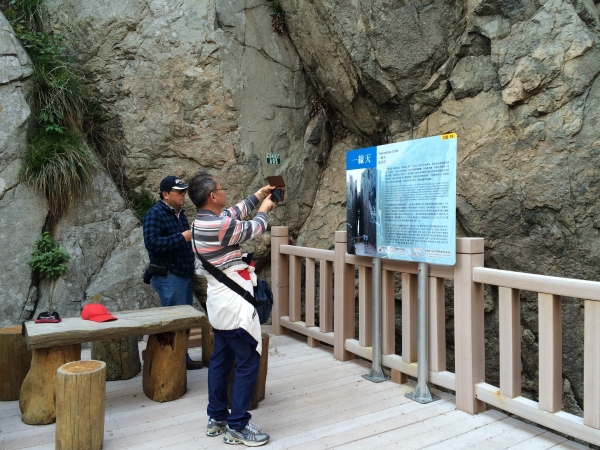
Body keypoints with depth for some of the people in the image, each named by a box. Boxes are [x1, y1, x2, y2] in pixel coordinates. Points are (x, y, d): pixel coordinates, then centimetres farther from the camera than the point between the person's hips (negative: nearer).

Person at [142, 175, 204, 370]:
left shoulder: (180, 214, 14)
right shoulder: (155, 214, -12)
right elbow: (152, 243, -25)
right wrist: (182, 237, -26)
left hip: (185, 274, 9)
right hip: (169, 277, -9)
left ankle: (183, 358, 24)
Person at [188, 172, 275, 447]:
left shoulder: (203, 221, 6)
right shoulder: (219, 226, -24)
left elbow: (234, 214, 22)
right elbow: (253, 229, -8)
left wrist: (258, 196, 24)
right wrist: (264, 209, 11)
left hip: (221, 303, 10)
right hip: (233, 304, -10)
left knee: (221, 360, 17)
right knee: (248, 362, -1)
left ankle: (217, 418, 29)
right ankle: (237, 426, 9)